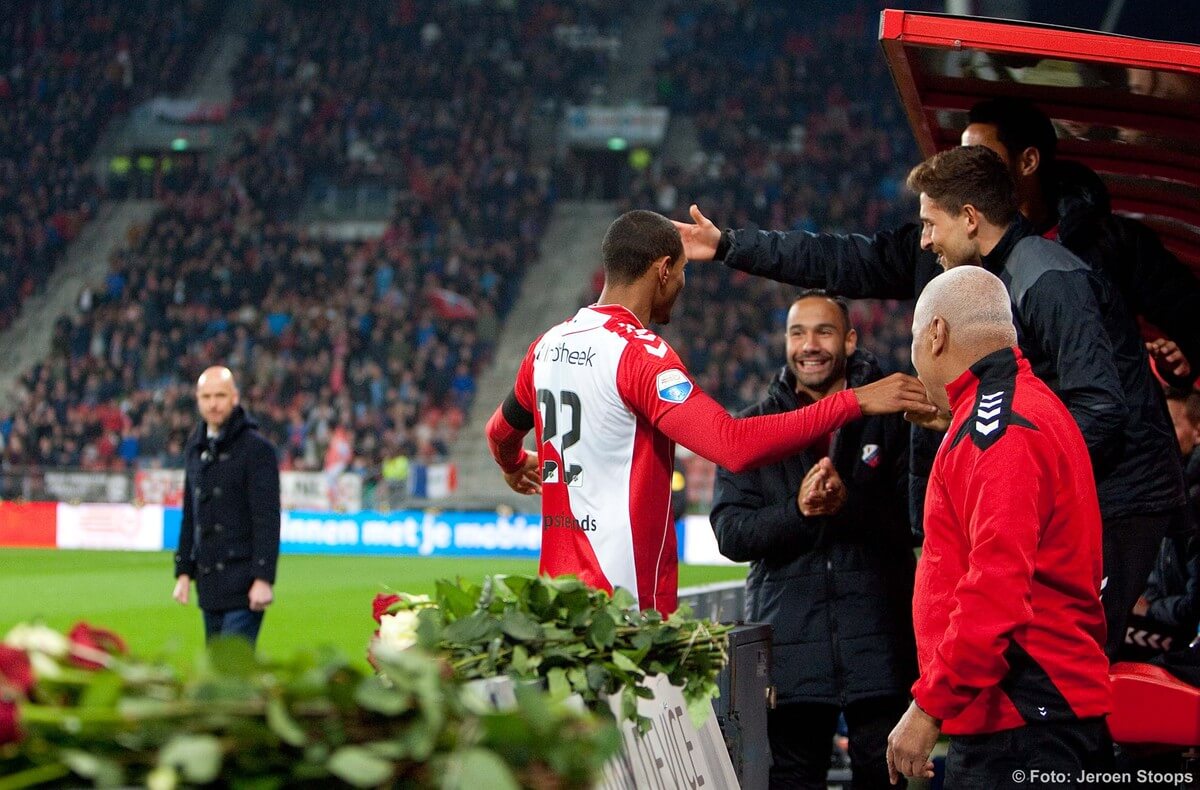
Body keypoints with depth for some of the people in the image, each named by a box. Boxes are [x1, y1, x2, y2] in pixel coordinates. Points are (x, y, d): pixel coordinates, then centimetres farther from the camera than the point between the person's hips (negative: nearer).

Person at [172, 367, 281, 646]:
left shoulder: (256, 448, -7)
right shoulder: (195, 449, 15)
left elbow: (267, 518, -11)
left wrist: (264, 578, -17)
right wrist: (184, 571, 16)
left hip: (243, 589, -7)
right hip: (209, 585, 7)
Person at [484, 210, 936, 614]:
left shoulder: (547, 346, 12)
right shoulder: (639, 352, -14)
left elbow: (501, 433, 33)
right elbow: (735, 446, -27)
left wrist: (514, 467, 58)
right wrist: (854, 402, -24)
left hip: (558, 583, 9)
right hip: (625, 600, -9)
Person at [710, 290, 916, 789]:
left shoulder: (889, 417, 5)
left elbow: (915, 519, -3)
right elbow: (730, 532, 2)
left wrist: (849, 504, -20)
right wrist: (797, 511, -15)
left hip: (878, 644, -1)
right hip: (789, 649, 1)